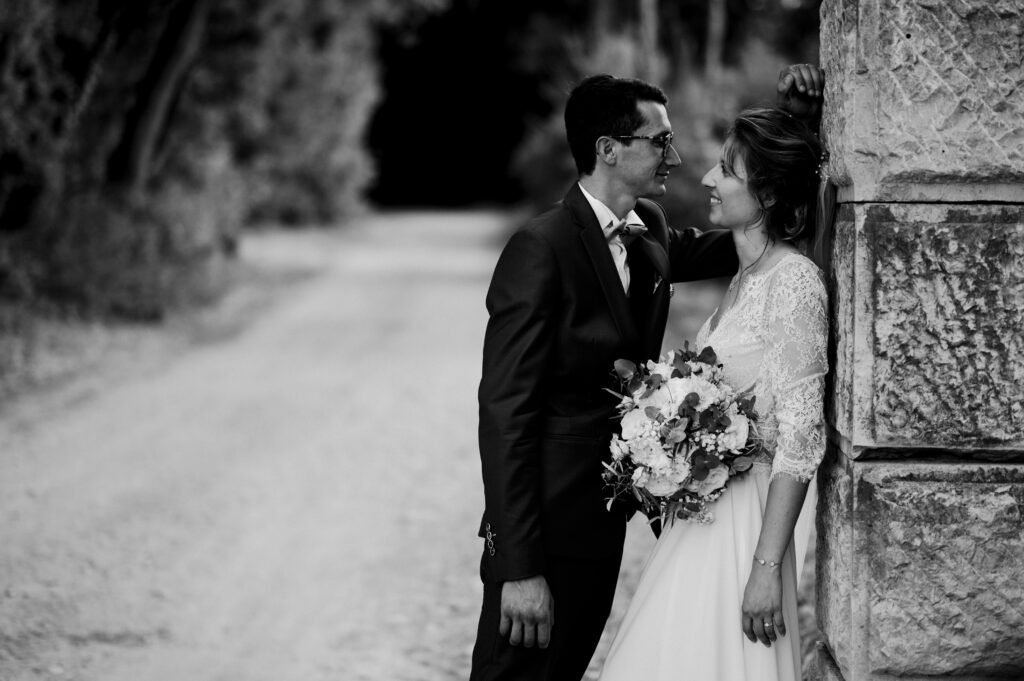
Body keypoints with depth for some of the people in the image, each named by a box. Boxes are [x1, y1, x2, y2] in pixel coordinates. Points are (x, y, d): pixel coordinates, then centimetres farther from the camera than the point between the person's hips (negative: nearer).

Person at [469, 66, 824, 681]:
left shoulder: (649, 234, 7)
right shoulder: (541, 249, -17)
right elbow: (505, 412, -20)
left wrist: (793, 120, 6)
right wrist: (520, 568, -24)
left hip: (603, 530, 8)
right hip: (545, 532, -8)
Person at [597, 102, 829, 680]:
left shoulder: (794, 281, -15)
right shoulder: (748, 276, 13)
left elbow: (801, 438, -19)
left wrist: (767, 568, -21)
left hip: (744, 521, -9)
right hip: (700, 517, 9)